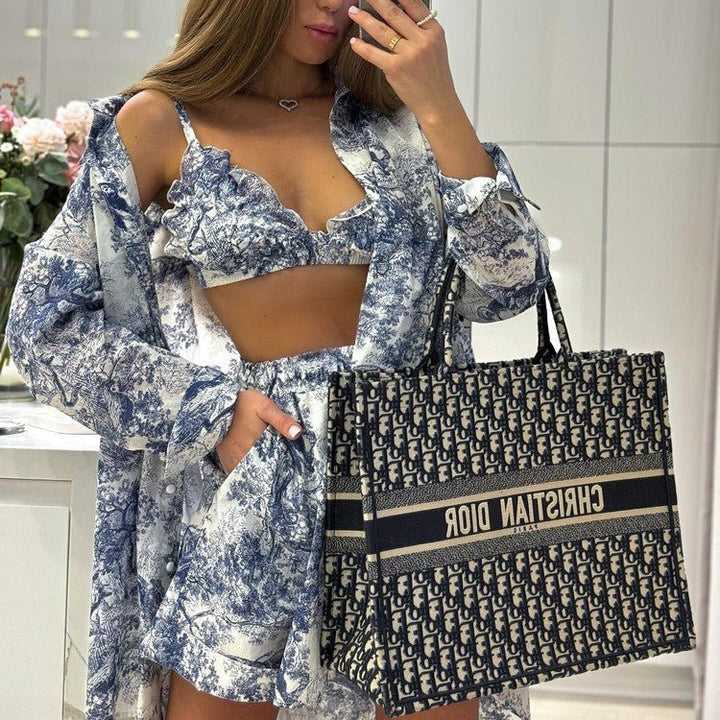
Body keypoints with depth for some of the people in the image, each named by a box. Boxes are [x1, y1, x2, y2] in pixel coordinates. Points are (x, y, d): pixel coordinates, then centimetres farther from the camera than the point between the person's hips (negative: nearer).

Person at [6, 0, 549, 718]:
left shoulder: (392, 118, 7)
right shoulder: (160, 123, 1)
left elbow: (510, 284, -3)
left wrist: (438, 104, -10)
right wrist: (212, 408, -9)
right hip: (247, 493, -2)